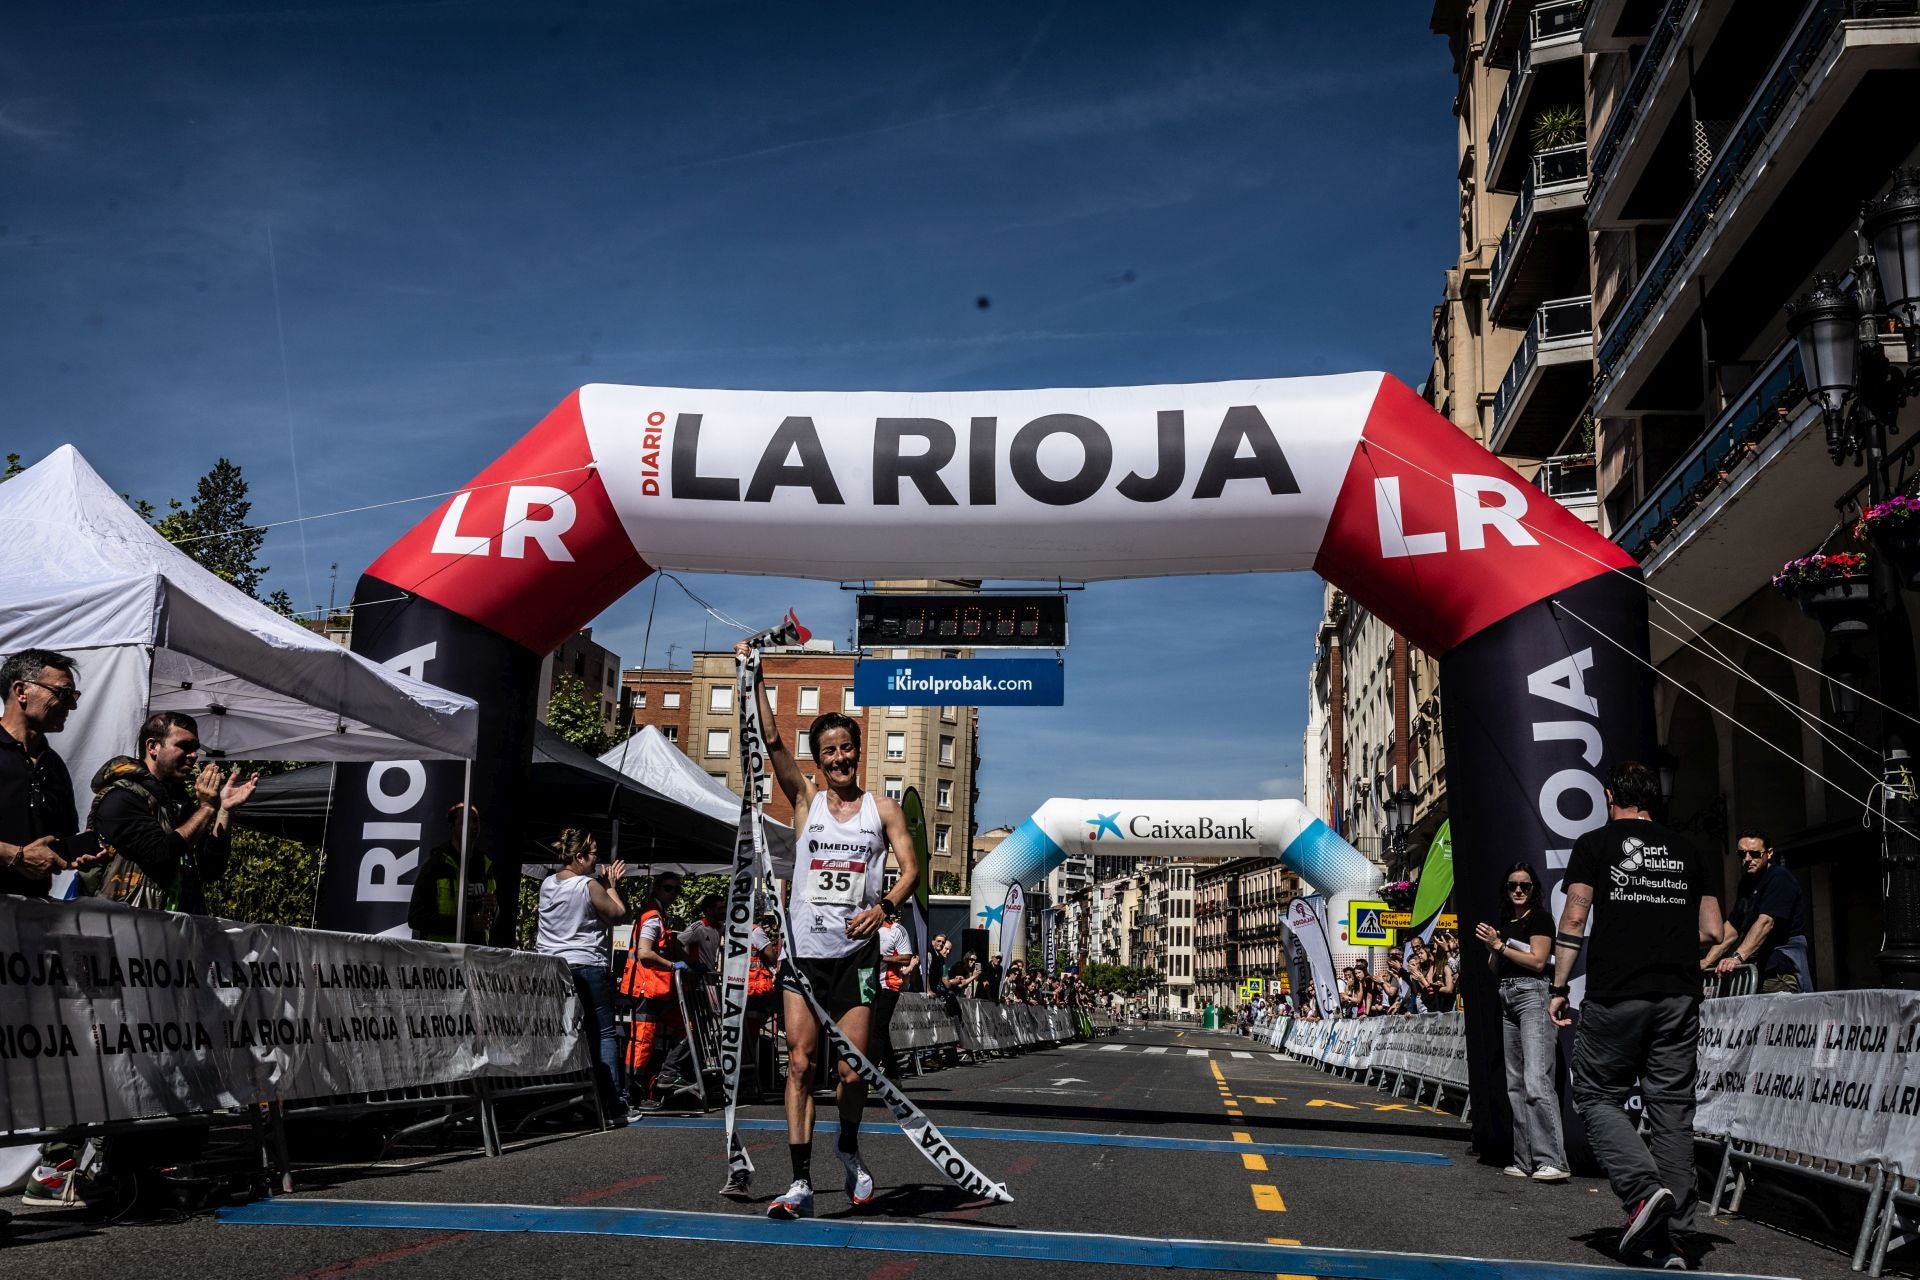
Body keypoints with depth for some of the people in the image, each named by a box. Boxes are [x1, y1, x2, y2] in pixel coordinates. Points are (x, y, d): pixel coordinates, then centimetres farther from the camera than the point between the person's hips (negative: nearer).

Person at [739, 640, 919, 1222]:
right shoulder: (805, 799, 6)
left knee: (853, 1070, 1)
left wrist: (885, 906, -18)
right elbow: (771, 740, -2)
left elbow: (910, 867, 1)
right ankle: (801, 1182, -1)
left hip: (856, 954, 0)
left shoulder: (882, 808, 5)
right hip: (803, 951, 1)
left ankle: (850, 1151, 30)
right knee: (801, 1064, -5)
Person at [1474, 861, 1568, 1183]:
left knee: (1536, 1080, -18)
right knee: (1515, 1084, 6)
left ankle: (1553, 1161, -21)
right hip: (1507, 999, 8)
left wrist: (1500, 945, -9)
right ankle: (1526, 1161, 9)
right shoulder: (1504, 922, 19)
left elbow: (1538, 961, -11)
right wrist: (1493, 948, -1)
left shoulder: (1539, 918, -2)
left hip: (1532, 996, -8)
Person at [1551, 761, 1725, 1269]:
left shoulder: (1594, 844, 3)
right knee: (1672, 1108, 7)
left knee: (1597, 1097, 8)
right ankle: (1671, 1238, 7)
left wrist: (1558, 989, 0)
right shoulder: (1688, 853, 13)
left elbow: (1574, 919, -4)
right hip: (1680, 998, 4)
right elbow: (1713, 932, 12)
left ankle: (1644, 1189, -14)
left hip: (1616, 997, -3)